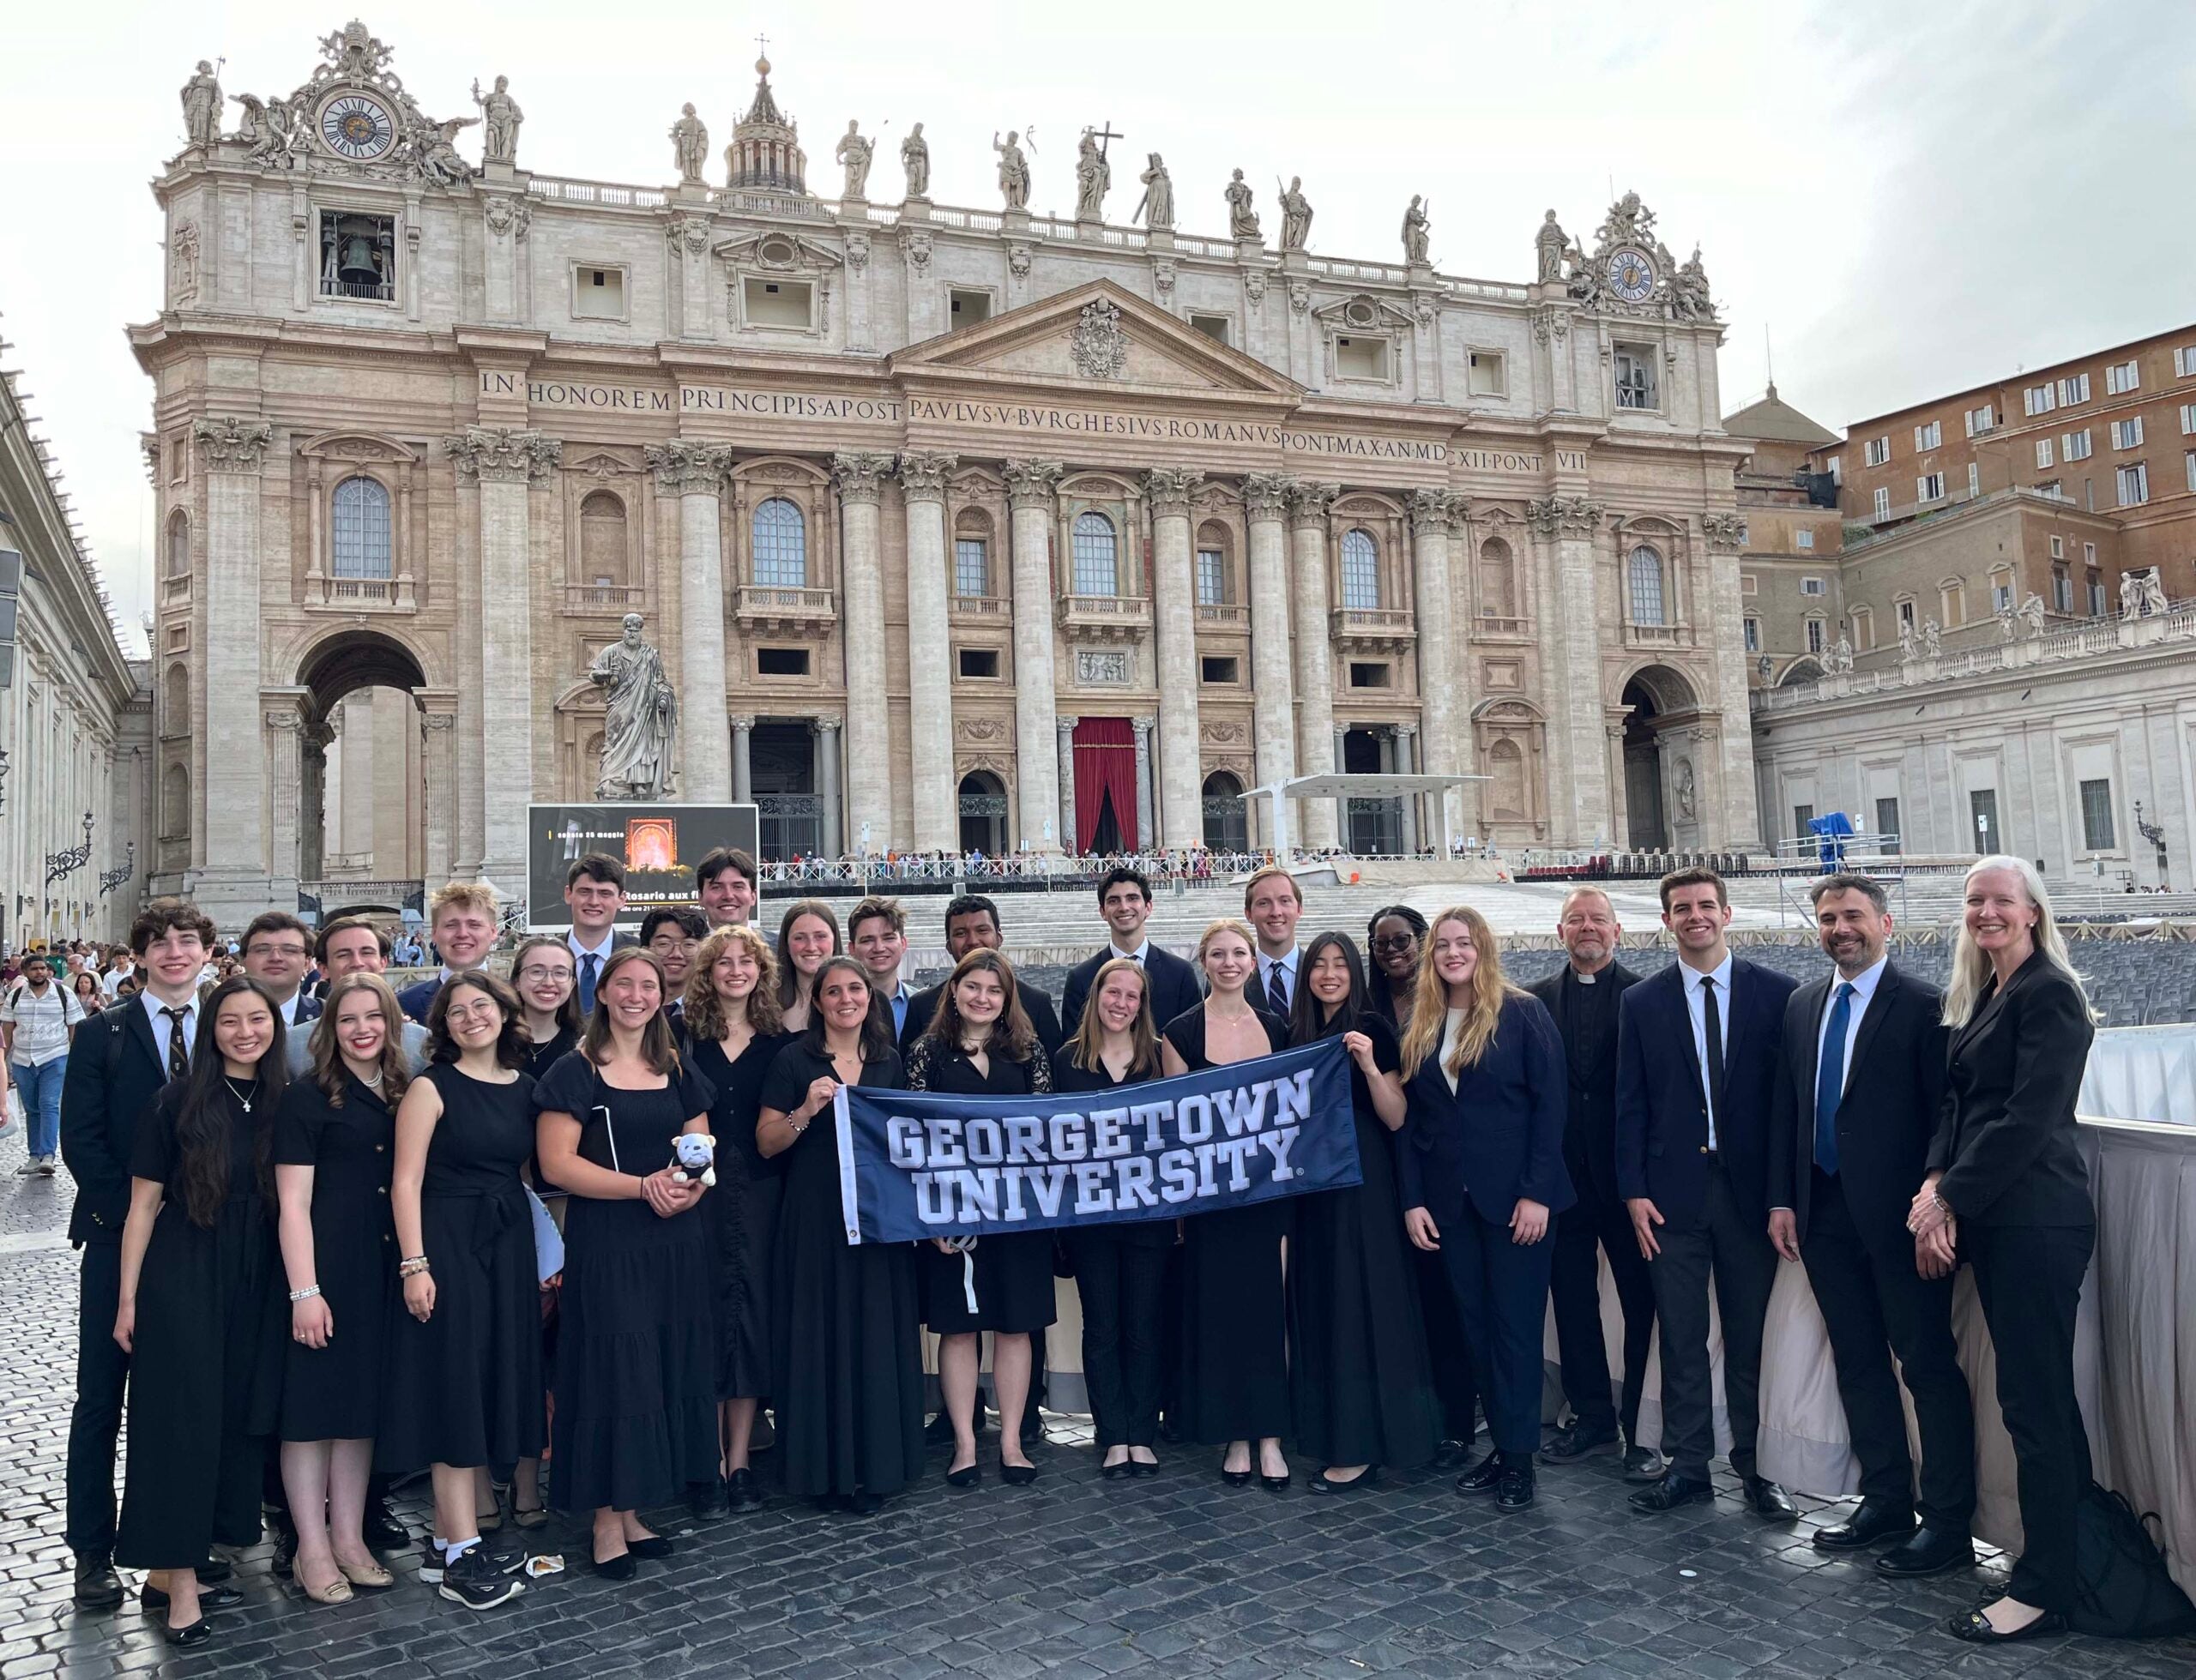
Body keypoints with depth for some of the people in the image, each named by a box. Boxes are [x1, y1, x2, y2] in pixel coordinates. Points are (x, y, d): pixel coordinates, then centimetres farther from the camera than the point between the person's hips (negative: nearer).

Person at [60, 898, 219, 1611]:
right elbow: (80, 1137, -5)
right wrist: (133, 1213, -12)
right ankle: (94, 1552, 16)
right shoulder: (103, 1033, 1)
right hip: (120, 1237, -1)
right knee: (101, 1398, 5)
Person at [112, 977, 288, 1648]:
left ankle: (168, 1571, 21)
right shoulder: (180, 1101, -5)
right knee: (183, 1421, -2)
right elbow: (144, 1203, -3)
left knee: (237, 1421, 7)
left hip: (256, 1284, 4)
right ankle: (179, 1586, 6)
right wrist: (128, 1298, -5)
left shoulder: (282, 1103, 5)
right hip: (182, 1278, -4)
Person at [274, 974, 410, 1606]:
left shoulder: (403, 1097, 9)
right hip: (325, 1268, -5)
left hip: (385, 1270, 5)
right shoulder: (306, 1099, -7)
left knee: (364, 1400, 12)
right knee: (313, 1401, 3)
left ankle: (349, 1537, 23)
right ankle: (312, 1548, 14)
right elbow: (293, 1203, -11)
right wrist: (304, 1291, -16)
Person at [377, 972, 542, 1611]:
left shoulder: (524, 1085, 9)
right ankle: (460, 1552, 3)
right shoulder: (432, 1087, -5)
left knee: (493, 1384, 9)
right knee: (454, 1386, -3)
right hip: (447, 1243, -6)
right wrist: (414, 1265, -17)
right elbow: (406, 1181, -10)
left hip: (510, 1246, 6)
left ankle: (448, 1541, 20)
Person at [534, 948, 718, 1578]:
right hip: (606, 1244, -5)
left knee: (669, 1372, 7)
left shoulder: (678, 1070, 12)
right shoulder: (576, 1072, -4)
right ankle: (606, 1525, 8)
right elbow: (557, 1164, -12)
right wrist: (644, 1185, -19)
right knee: (613, 1371, -3)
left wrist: (688, 1188, -9)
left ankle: (631, 1513, 19)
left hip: (676, 1243, 5)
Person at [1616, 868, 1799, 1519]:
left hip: (1751, 1189, -1)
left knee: (1752, 1337, 8)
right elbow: (1631, 1104, 4)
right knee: (1681, 1338, 7)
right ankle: (1687, 1465, 19)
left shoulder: (1776, 994, 1)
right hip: (1673, 1191, 1)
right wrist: (1634, 1191, -2)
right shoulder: (1641, 1003, 4)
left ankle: (1756, 1467, 21)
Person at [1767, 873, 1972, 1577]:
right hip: (1825, 1214, 7)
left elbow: (1945, 1114, -11)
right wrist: (1782, 1198, 7)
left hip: (1898, 1214, -6)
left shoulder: (1923, 1005, -9)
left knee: (1929, 1366, 4)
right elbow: (1785, 1105, 12)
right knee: (1858, 1362, 15)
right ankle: (1885, 1501, 27)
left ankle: (1949, 1523, 14)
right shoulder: (1802, 1004, 10)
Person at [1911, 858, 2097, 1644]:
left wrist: (1952, 1199, -13)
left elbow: (2029, 1117, -17)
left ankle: (2043, 1589, 6)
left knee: (2033, 1399, -3)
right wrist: (1935, 1183, -3)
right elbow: (1958, 1104, 14)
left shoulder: (2049, 993, -11)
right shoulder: (1980, 997, 16)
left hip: (2035, 1219, -9)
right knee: (2038, 1396, 14)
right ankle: (2067, 1555, 24)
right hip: (1989, 1218, 9)